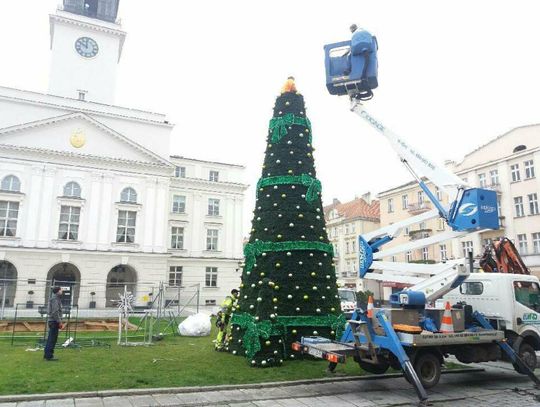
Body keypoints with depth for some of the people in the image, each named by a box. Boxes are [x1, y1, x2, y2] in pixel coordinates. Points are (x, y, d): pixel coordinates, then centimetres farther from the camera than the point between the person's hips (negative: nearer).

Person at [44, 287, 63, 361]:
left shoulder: (56, 298, 17)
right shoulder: (55, 299, -14)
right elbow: (55, 312, -20)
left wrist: (59, 322, 19)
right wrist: (59, 322, -18)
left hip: (52, 321, 10)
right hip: (54, 321, -10)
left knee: (50, 339, 15)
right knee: (52, 339, -6)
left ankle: (46, 355, 22)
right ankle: (49, 356, -3)